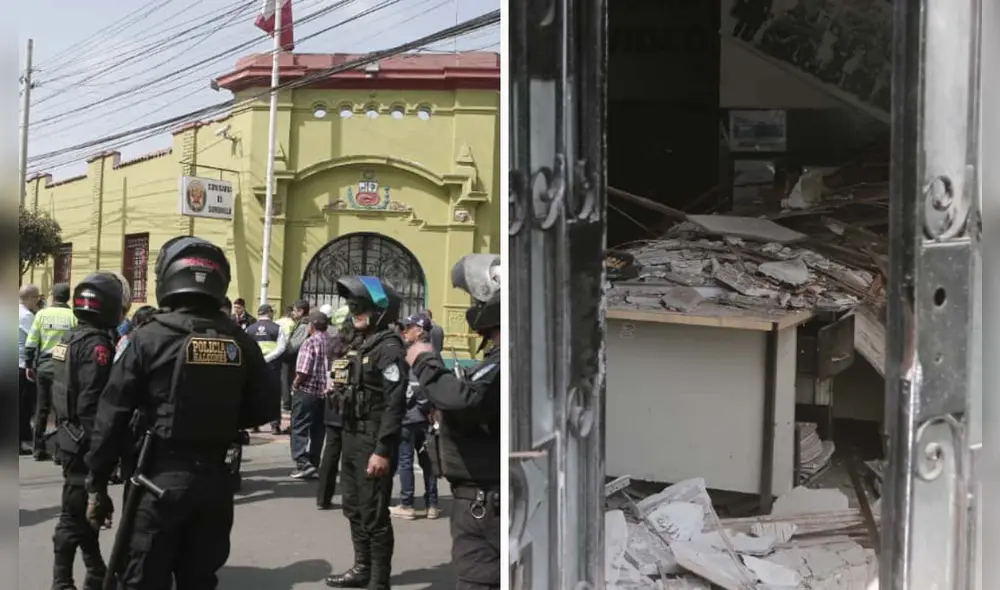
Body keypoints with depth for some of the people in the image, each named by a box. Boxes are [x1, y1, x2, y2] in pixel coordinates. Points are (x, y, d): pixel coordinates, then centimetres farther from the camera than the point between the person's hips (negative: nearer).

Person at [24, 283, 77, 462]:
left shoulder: (42, 314, -1)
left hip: (44, 366, 2)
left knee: (42, 409, 13)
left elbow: (31, 342, 1)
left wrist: (29, 365, 11)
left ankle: (39, 449, 18)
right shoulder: (73, 316, -6)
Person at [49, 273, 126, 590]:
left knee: (83, 505, 18)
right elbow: (93, 404, -24)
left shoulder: (68, 338, 10)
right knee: (76, 512, -1)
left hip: (69, 436, 10)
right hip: (85, 441, -10)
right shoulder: (97, 344, -19)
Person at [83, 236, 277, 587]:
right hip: (214, 480, 4)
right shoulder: (240, 343, 0)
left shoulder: (149, 338, -9)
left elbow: (113, 417, -8)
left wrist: (97, 484, 0)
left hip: (161, 478, -3)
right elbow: (263, 411, 4)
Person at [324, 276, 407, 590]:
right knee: (354, 508, 19)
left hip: (374, 441, -9)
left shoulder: (389, 347, -15)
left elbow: (394, 404, -22)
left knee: (374, 514, -2)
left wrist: (383, 450, -25)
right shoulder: (361, 345, 13)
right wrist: (345, 436, 16)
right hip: (352, 437, 9)